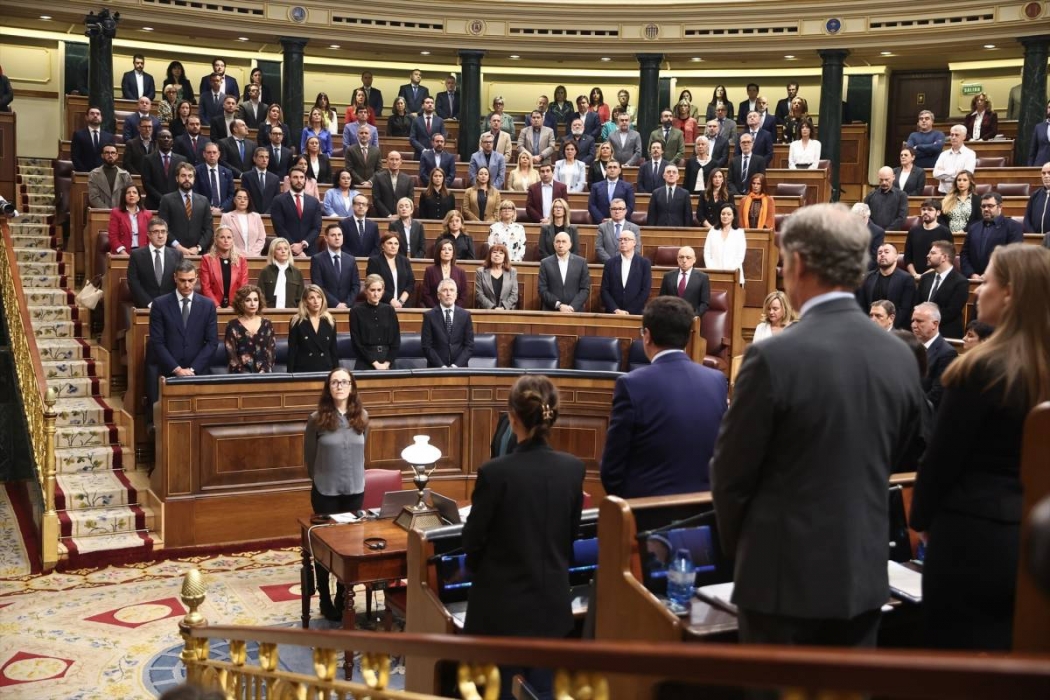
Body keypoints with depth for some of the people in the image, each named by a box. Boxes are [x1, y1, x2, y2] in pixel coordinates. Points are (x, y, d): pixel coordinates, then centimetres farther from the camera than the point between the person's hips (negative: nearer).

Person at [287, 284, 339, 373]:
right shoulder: (296, 322, -1)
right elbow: (292, 352, -2)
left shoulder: (330, 321, 7)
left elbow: (334, 351, 9)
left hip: (326, 370, 2)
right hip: (303, 370, -2)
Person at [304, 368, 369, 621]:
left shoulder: (362, 417, -2)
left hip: (355, 490, 3)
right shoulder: (317, 419, -11)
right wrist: (321, 478, 9)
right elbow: (309, 457, 1)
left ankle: (343, 598, 23)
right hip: (325, 491, -3)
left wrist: (352, 476, 13)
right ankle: (325, 600, 20)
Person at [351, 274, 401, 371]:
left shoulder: (389, 310, 8)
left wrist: (387, 363, -5)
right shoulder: (357, 311, -1)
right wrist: (375, 363, -8)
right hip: (365, 363, -2)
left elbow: (396, 341, 7)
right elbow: (357, 343, -3)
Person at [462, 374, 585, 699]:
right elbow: (572, 533, 7)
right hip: (552, 602, 4)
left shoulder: (495, 471, -20)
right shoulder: (573, 468, -7)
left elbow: (472, 540, -9)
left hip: (503, 605, -4)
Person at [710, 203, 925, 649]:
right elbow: (891, 460, 10)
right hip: (865, 572, 5)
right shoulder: (901, 357, -1)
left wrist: (737, 546, 8)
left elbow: (730, 473, -10)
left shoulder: (774, 357, -19)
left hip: (785, 573, -5)